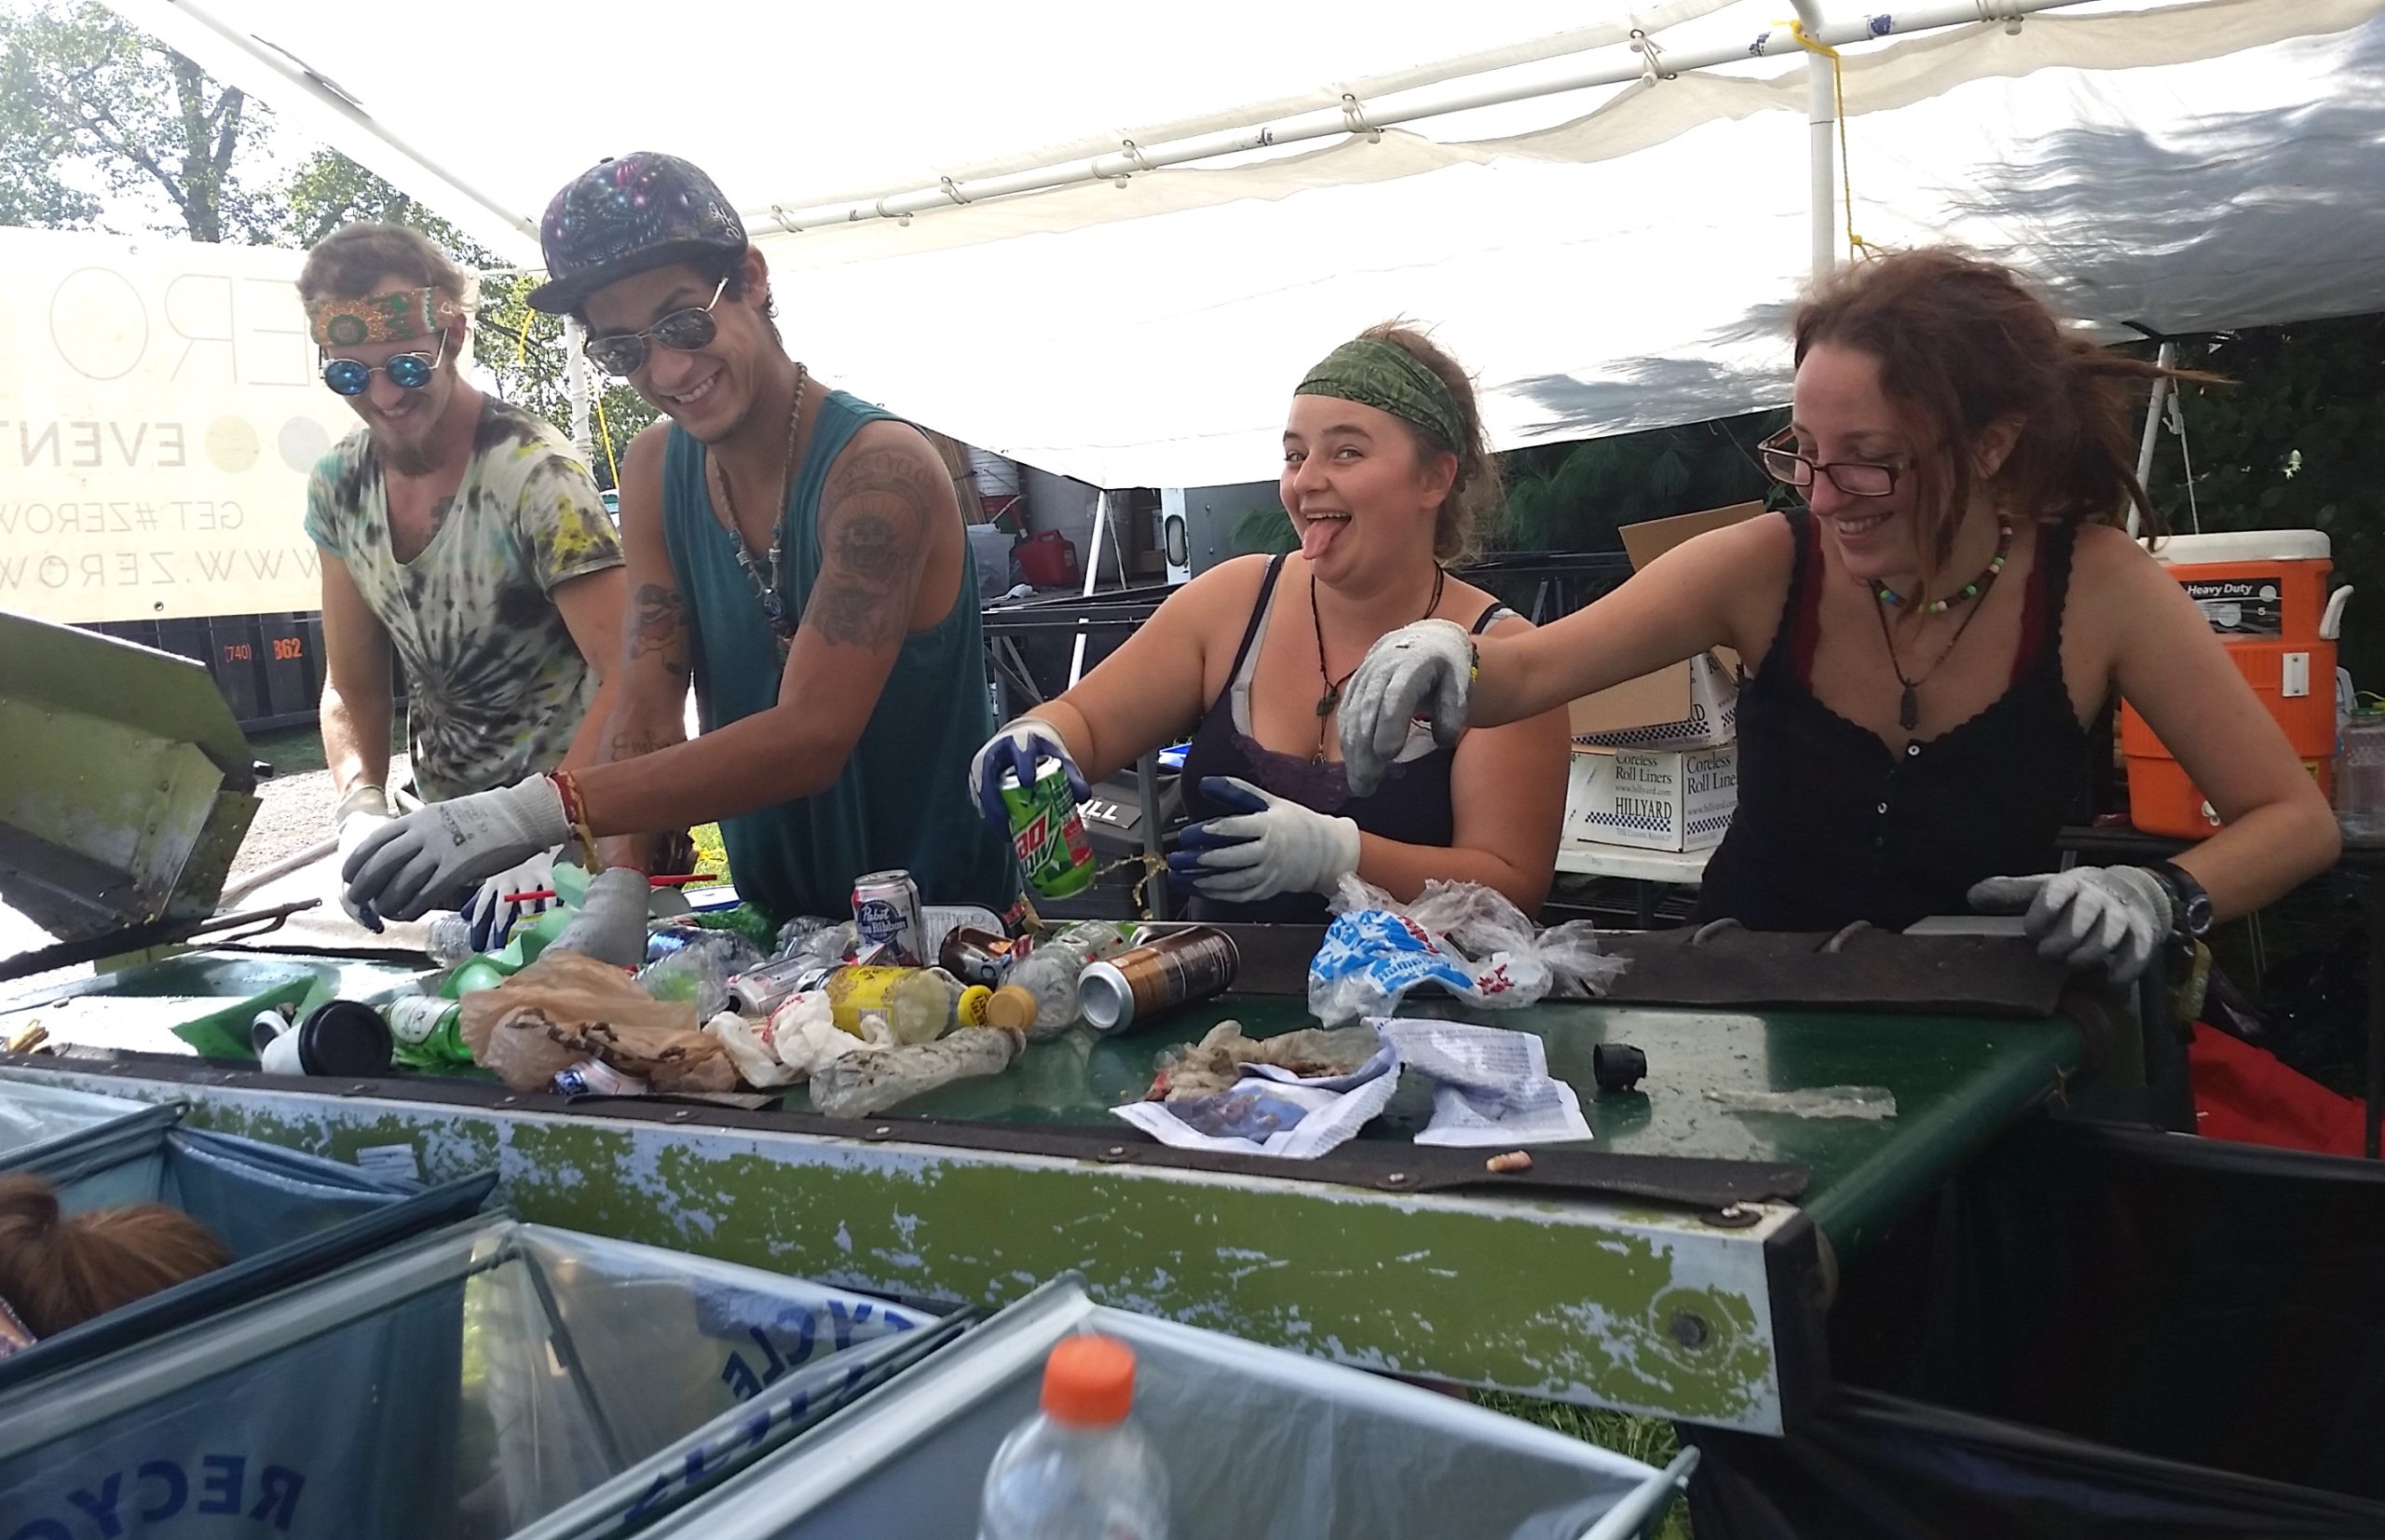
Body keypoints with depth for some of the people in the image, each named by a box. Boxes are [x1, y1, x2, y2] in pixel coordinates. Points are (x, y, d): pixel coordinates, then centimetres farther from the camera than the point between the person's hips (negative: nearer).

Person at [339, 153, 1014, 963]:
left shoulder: (879, 469, -17)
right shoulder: (655, 470, 3)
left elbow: (809, 738, -27)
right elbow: (646, 714, -3)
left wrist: (546, 807, -35)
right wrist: (620, 883, -21)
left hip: (947, 924, -5)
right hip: (772, 925, 5)